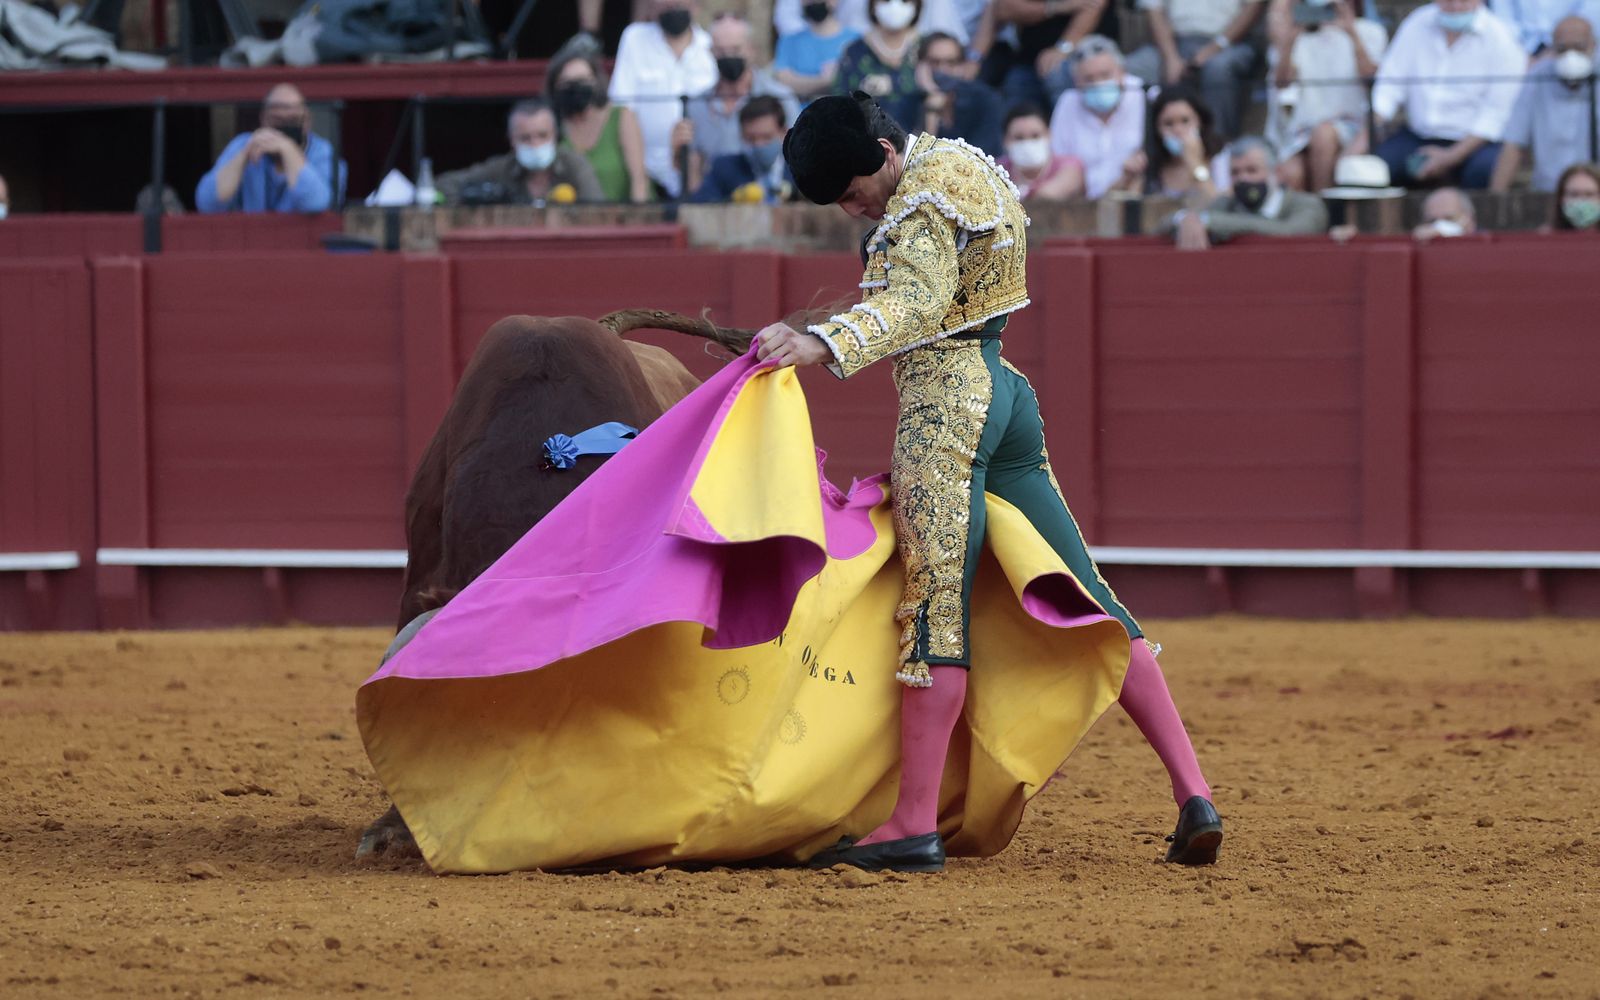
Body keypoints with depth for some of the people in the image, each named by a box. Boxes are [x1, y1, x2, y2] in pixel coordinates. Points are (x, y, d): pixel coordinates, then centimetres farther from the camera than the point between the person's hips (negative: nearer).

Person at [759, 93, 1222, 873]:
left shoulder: (921, 198, -12)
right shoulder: (963, 165, 19)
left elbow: (918, 300, -29)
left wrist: (823, 343, -44)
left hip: (945, 399, -10)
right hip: (1006, 393, 10)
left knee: (936, 609, -10)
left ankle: (914, 826, -13)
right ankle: (1192, 793, 2)